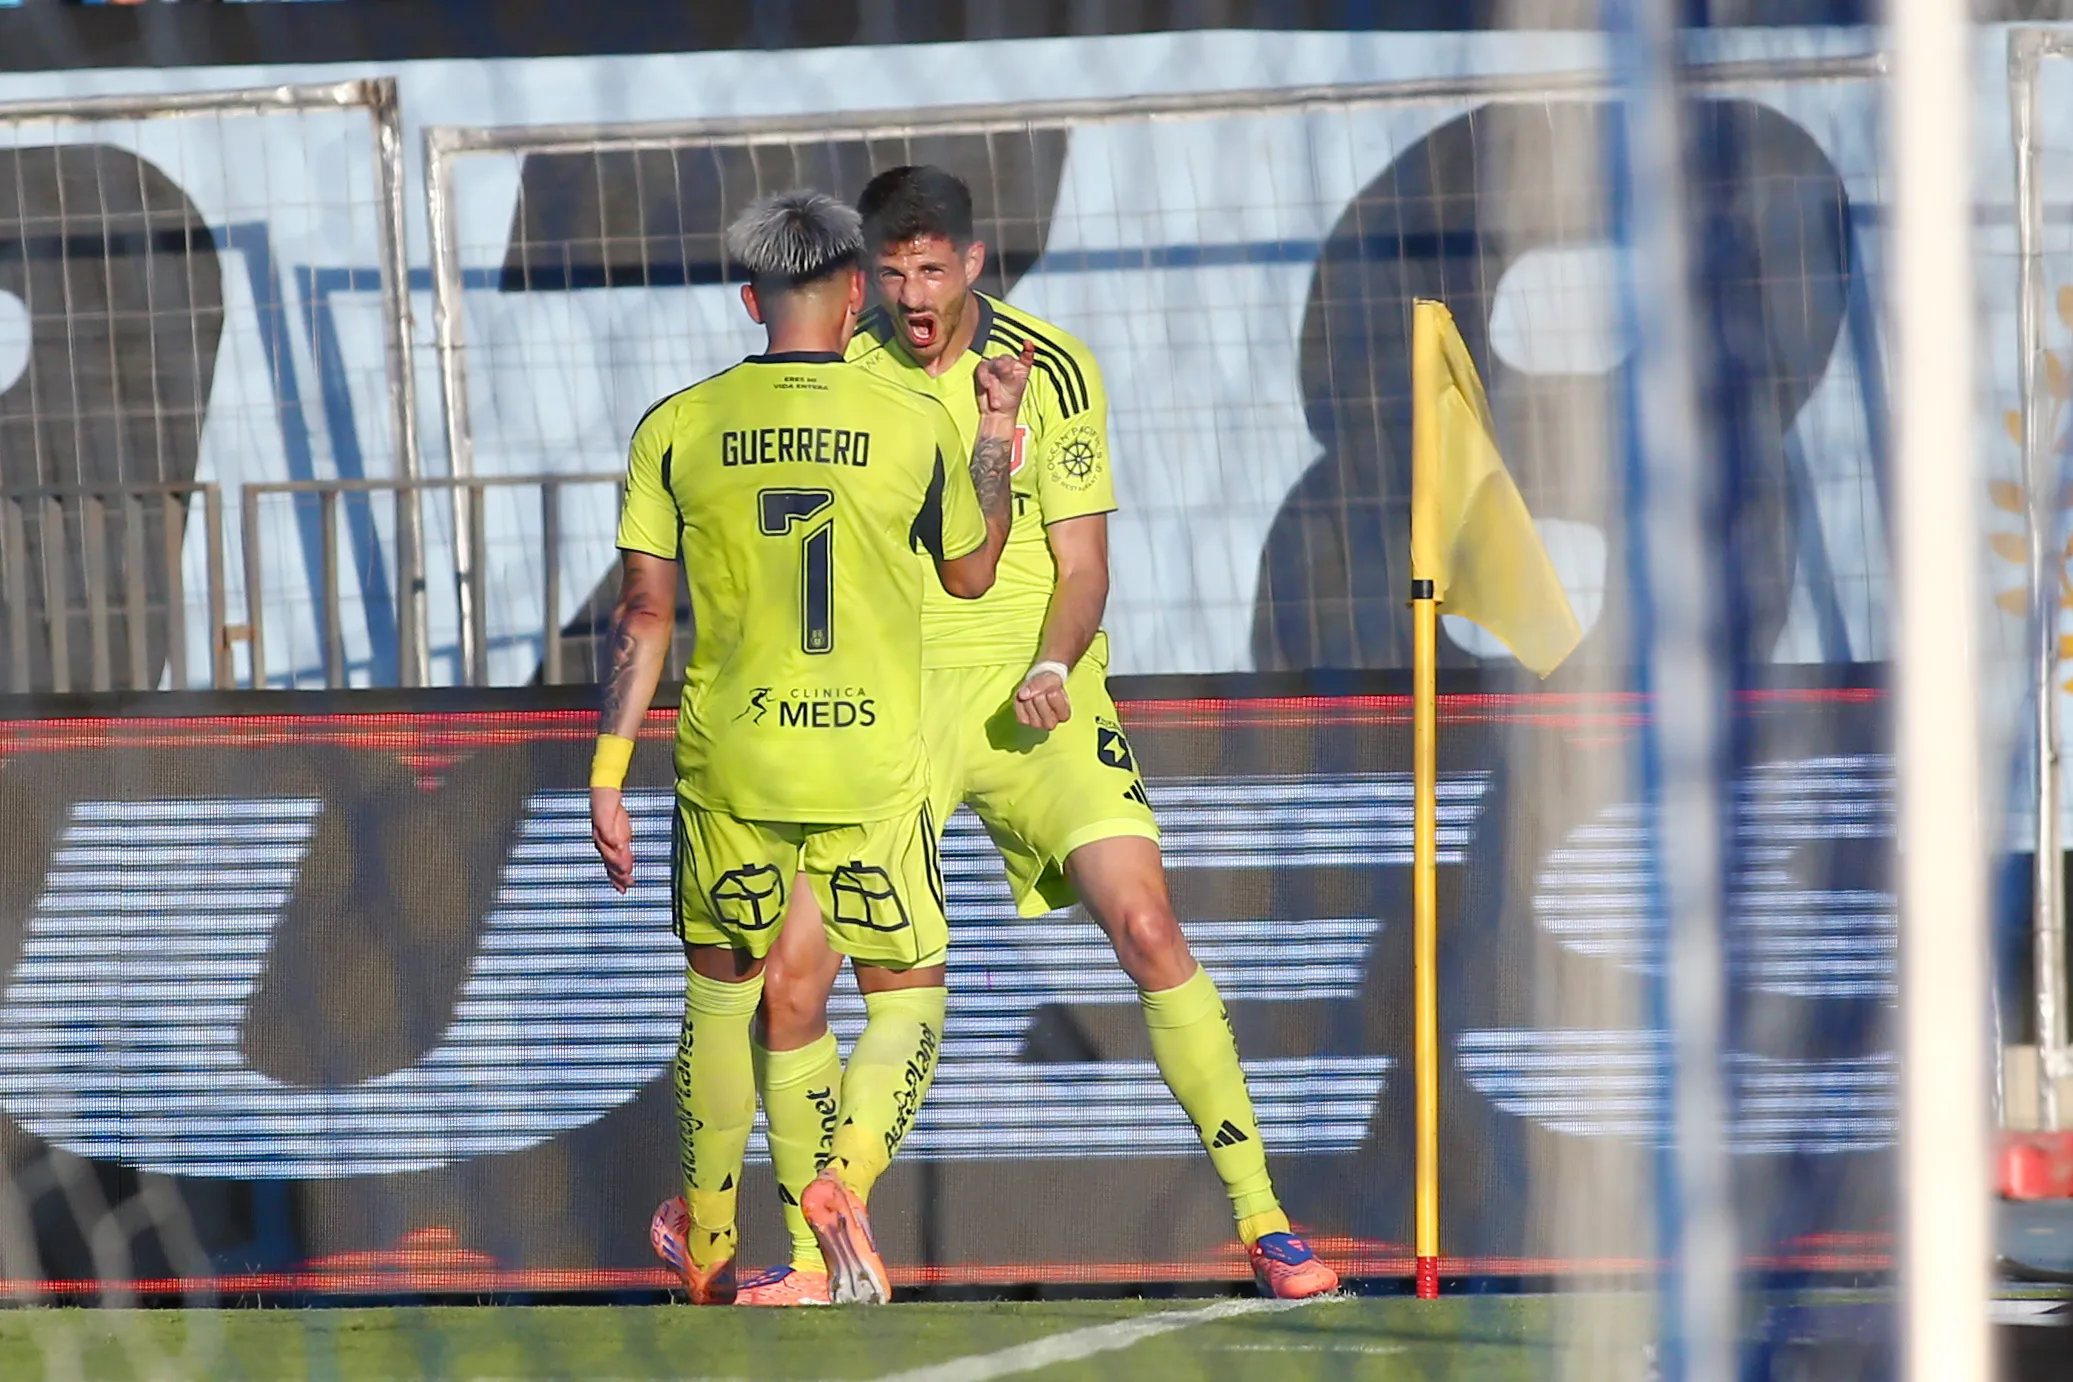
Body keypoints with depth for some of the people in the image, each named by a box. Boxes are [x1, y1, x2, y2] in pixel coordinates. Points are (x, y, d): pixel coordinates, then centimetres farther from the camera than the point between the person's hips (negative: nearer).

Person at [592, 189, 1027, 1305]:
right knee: (909, 999, 10)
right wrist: (999, 436, 22)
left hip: (730, 763, 1)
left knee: (721, 994, 20)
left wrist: (606, 774, 2)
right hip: (871, 770, -1)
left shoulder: (677, 430, -2)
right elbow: (971, 575, 13)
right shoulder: (915, 429, -3)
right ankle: (846, 1182, -18)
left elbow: (644, 611, -2)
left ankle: (709, 1248, 29)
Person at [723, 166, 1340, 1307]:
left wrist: (1053, 667, -19)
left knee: (1145, 925, -18)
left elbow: (1081, 563, -3)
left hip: (1031, 693, -2)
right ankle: (810, 1258, 8)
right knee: (791, 977, -9)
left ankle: (1261, 1221, -8)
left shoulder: (1049, 369, -4)